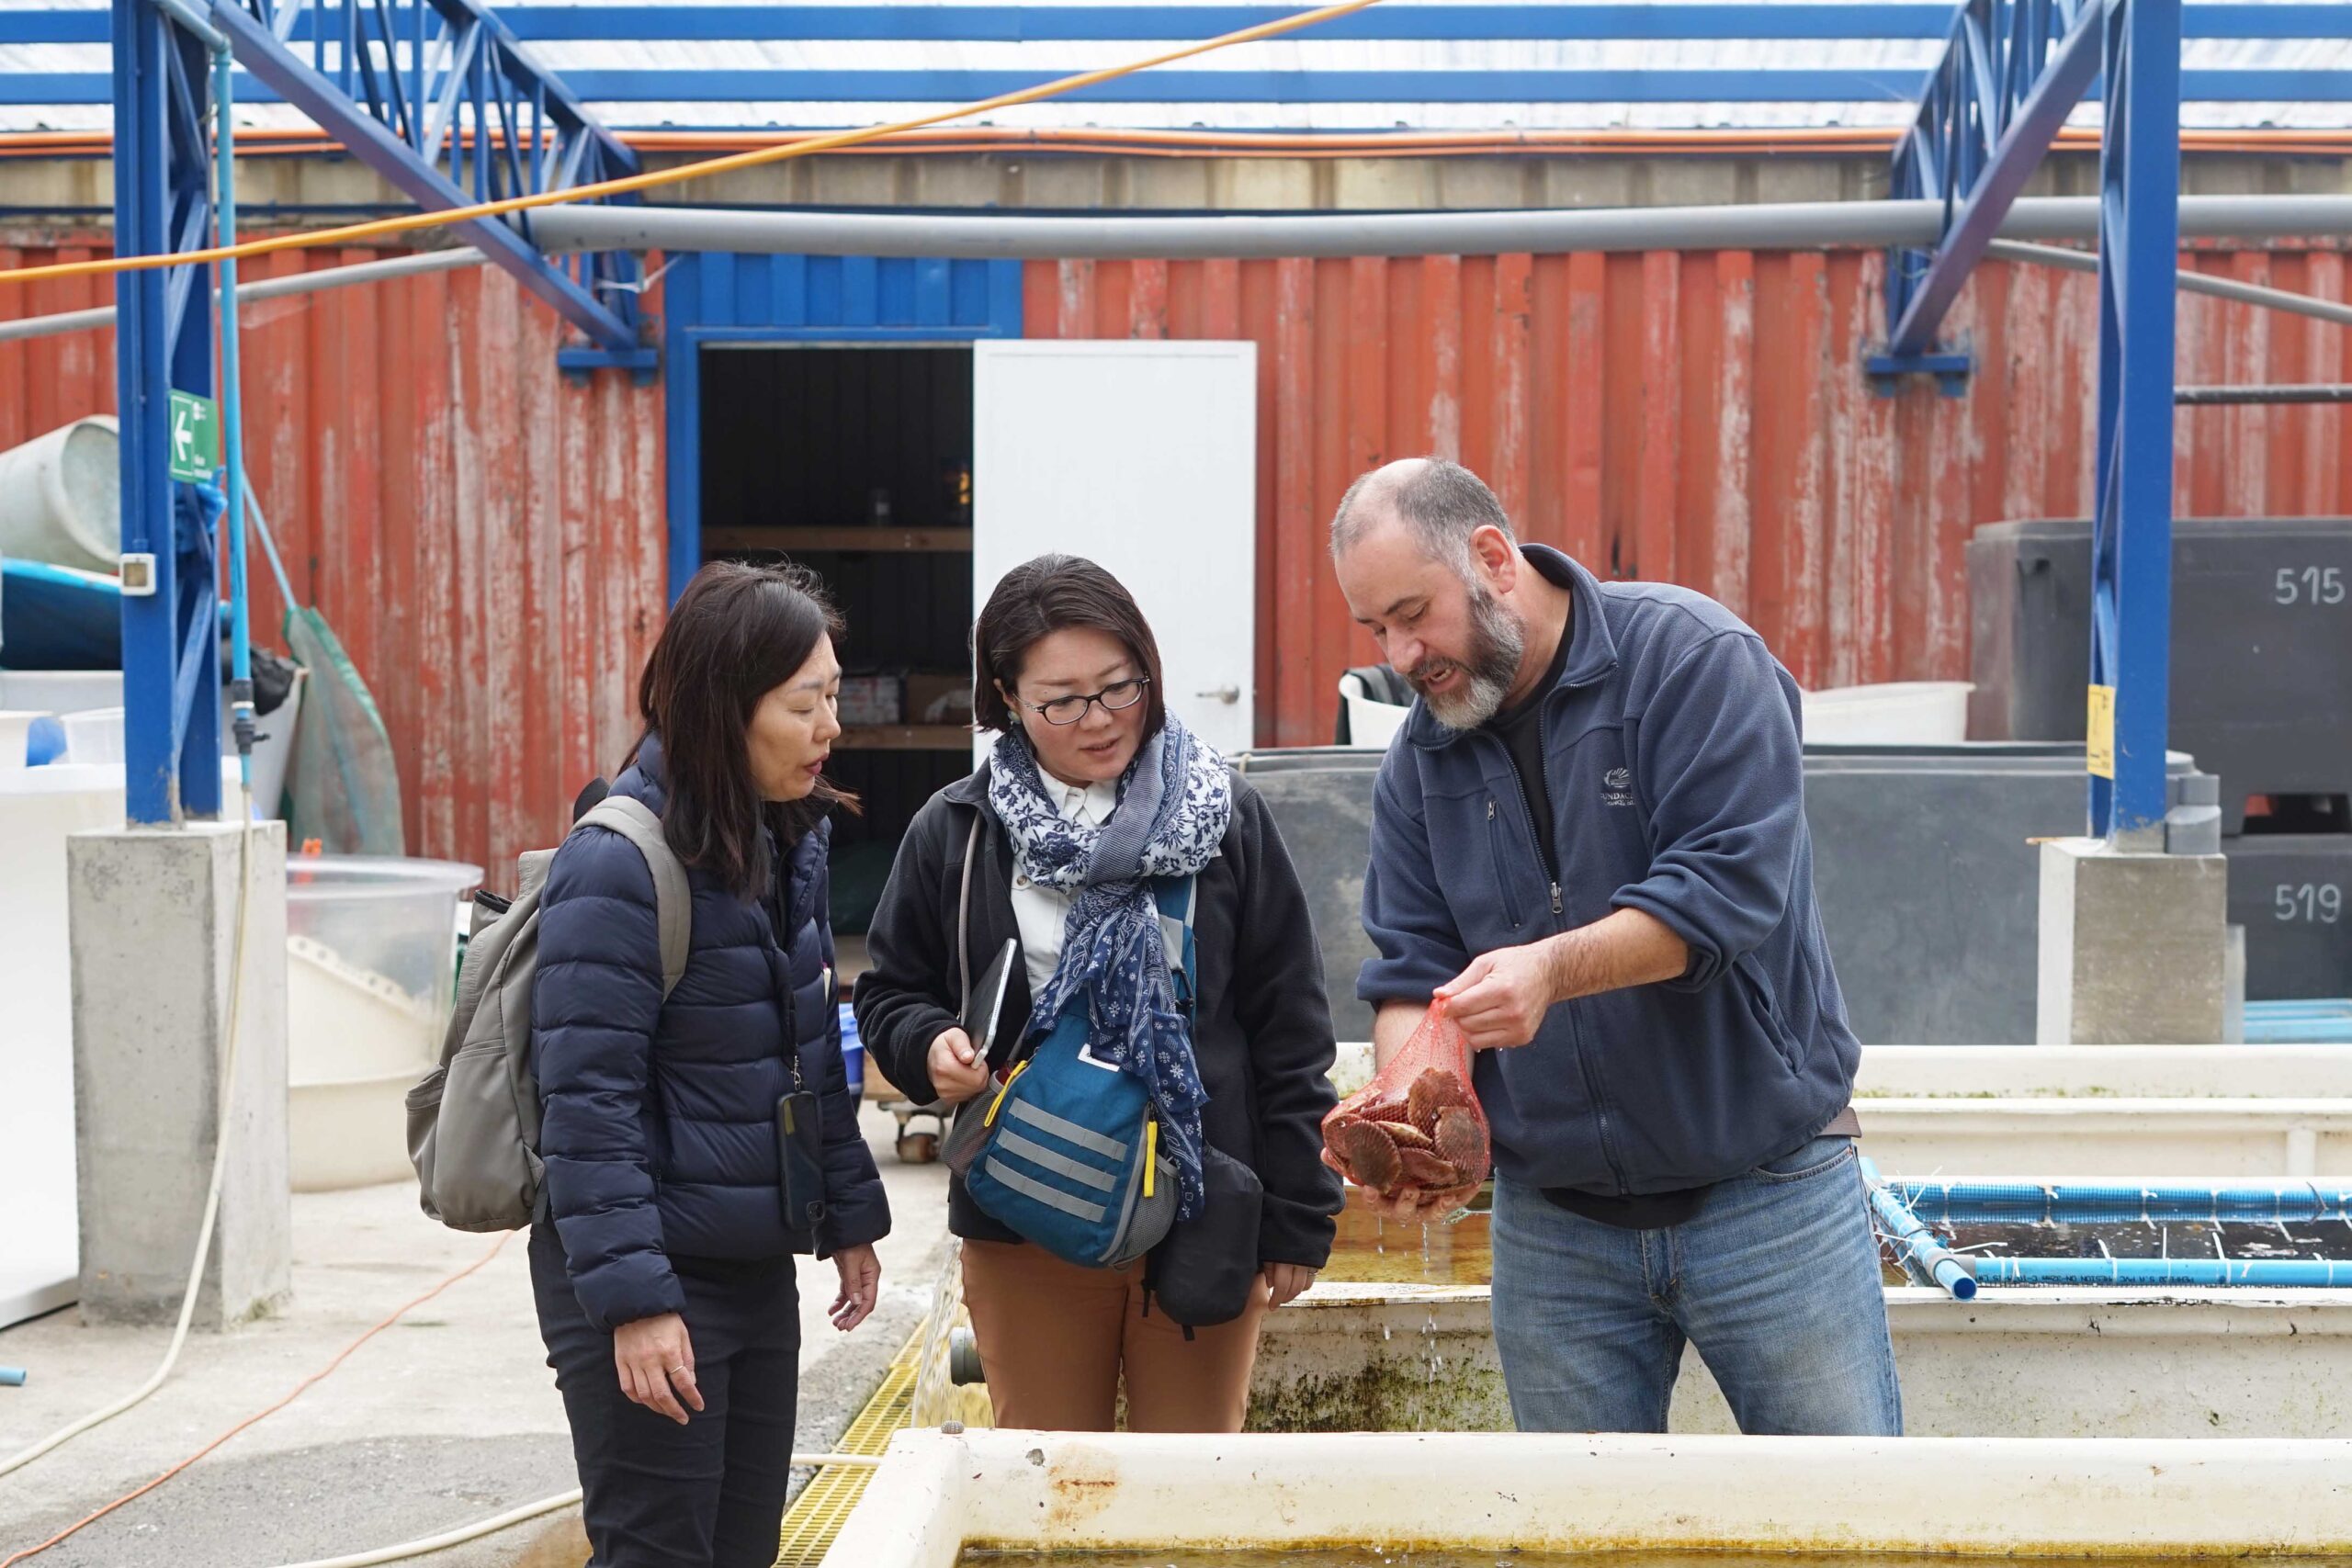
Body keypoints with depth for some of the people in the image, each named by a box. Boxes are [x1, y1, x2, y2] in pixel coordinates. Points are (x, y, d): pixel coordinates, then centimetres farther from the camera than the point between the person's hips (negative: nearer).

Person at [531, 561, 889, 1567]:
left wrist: (849, 1216, 15)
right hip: (654, 1276, -8)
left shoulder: (787, 843, 7)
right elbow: (588, 1102, -20)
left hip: (758, 1266, 8)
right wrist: (632, 1298, -23)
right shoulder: (619, 865, -19)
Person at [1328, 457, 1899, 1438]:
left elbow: (1729, 885, -20)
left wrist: (1555, 967, -34)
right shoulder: (1419, 762, 6)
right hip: (1552, 1223, 5)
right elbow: (1410, 970, 4)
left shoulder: (1692, 658, -10)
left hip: (1766, 1195, -4)